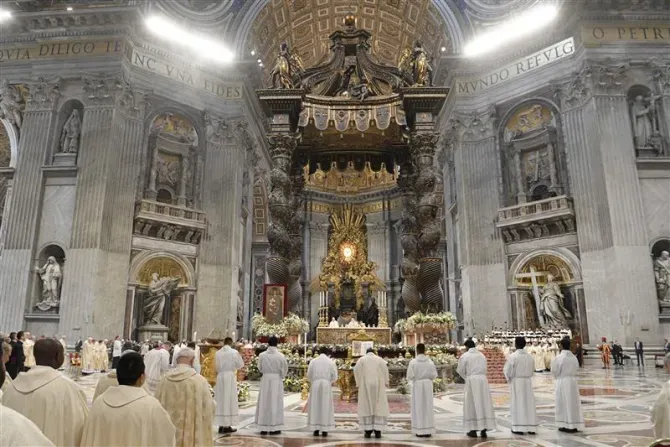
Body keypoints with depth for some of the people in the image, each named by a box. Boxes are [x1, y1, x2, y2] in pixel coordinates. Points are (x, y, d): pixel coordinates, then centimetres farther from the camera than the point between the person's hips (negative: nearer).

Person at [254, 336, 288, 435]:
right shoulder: (281, 356, -11)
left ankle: (264, 428, 14)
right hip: (277, 380, -1)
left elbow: (260, 368, 5)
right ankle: (274, 428, 9)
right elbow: (285, 369, -3)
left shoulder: (262, 355, -7)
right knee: (275, 403, 7)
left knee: (264, 403, 10)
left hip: (265, 380, 1)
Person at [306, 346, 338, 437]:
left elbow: (309, 375, 4)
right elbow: (334, 376, 0)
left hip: (315, 385, 1)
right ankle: (324, 430, 3)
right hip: (326, 386, -1)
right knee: (326, 407, 4)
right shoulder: (331, 362, -1)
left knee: (315, 407, 7)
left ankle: (315, 429, 6)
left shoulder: (313, 361, 2)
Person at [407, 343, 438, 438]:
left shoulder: (413, 362, -12)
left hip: (417, 386, -2)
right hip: (428, 385, 2)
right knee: (428, 407, 10)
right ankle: (428, 431, 11)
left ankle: (420, 431, 6)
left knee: (418, 407, 5)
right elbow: (434, 375, -2)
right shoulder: (430, 361, -4)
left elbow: (410, 376, -11)